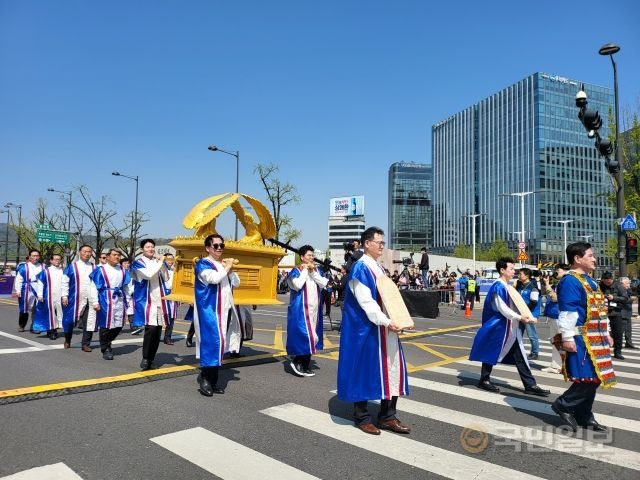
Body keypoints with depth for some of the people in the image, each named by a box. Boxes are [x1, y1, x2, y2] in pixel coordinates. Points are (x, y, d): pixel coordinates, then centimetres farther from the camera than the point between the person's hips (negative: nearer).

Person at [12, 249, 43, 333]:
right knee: (24, 309, 11)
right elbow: (18, 280, -5)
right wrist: (17, 291, -12)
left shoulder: (42, 267, 7)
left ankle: (34, 327, 9)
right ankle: (21, 326, 30)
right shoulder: (23, 267, -2)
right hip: (27, 292, -2)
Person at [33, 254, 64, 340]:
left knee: (60, 313, 1)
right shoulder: (45, 271, 4)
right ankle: (51, 331, 5)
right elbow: (40, 283, 2)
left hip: (60, 296, 2)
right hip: (49, 296, -2)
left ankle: (54, 330, 13)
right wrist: (40, 295, -5)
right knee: (50, 313, -2)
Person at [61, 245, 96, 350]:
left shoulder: (94, 267, 9)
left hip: (90, 300, 2)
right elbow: (65, 282, 1)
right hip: (75, 299, -1)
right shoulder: (72, 266, 2)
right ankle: (67, 340, 32)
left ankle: (86, 344, 11)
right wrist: (64, 296, -5)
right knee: (70, 320, 8)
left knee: (89, 322, 0)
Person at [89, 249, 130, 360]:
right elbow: (93, 287, -3)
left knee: (118, 325, 7)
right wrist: (95, 302, -9)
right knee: (106, 325, 1)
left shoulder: (122, 271, 11)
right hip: (106, 301, -4)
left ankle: (108, 342, 32)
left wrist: (126, 300, 15)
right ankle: (105, 349, 15)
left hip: (120, 301, 4)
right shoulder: (101, 270, -2)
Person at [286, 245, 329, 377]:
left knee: (311, 337, 9)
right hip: (301, 310, -6)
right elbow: (297, 285, -21)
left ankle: (305, 366, 18)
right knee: (305, 336, -13)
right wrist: (305, 270, -11)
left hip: (314, 309, 6)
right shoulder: (296, 271, -3)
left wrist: (313, 272, -9)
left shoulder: (316, 270, 12)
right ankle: (296, 360, 6)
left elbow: (323, 284, -2)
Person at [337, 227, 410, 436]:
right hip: (365, 330, -8)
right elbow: (365, 301, -20)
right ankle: (361, 417, 18)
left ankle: (387, 416, 20)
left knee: (391, 368, 9)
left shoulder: (379, 268, 14)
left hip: (384, 328, 9)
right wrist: (386, 322, -26)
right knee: (365, 369, 3)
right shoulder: (360, 269, -13)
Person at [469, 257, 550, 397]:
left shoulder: (507, 286, 12)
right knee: (492, 353, 3)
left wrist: (526, 316, 0)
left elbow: (513, 306, 13)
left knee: (520, 357, 8)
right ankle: (484, 380, 17)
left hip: (511, 328, 9)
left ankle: (530, 385, 12)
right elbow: (502, 308, -21)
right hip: (499, 327, -9)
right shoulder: (498, 287, -16)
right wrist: (519, 318, -23)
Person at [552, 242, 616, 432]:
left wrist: (606, 334, 23)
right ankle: (563, 404, 6)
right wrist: (567, 338, -23)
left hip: (595, 339, 10)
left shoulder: (589, 281, 17)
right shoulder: (570, 281, -14)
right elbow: (567, 313, -20)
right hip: (581, 340, -10)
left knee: (593, 379, 12)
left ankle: (584, 416, 22)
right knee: (590, 378, -10)